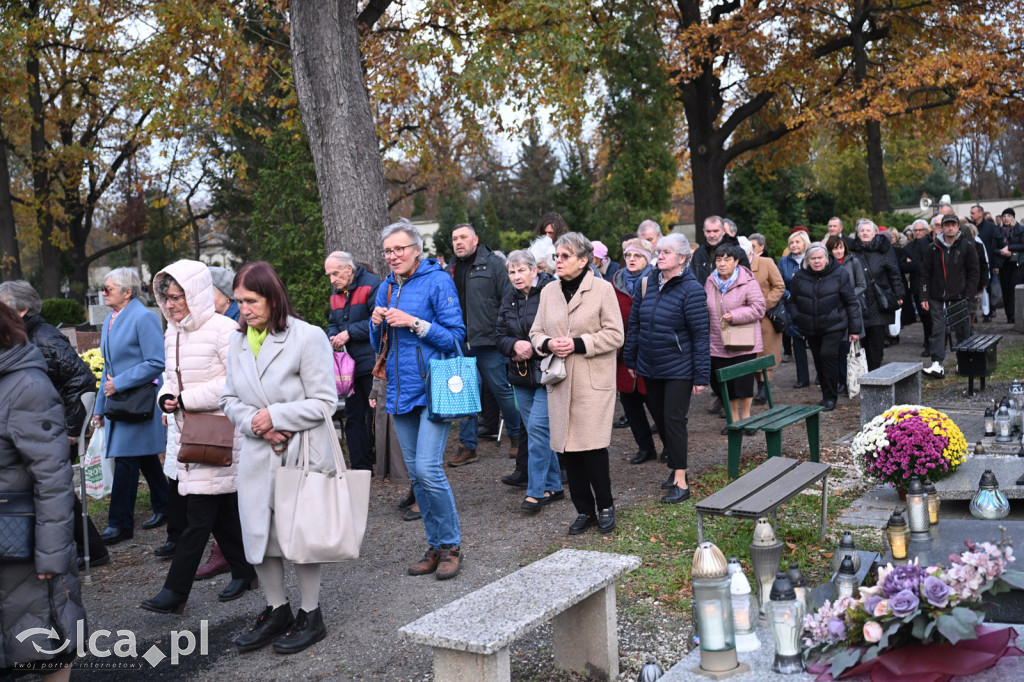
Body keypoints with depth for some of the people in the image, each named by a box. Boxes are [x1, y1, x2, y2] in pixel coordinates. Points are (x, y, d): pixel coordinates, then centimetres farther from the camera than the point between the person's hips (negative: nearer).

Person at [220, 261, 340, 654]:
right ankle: (276, 611, 29)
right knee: (258, 531, 10)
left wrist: (275, 416, -17)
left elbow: (324, 401, -12)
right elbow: (230, 399, 10)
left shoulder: (307, 337, -11)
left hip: (303, 452, -5)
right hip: (258, 454, 6)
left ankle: (311, 616, 21)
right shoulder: (238, 342, 7)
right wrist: (255, 425, -9)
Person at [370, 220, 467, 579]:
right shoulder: (386, 288, 13)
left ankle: (451, 545, 3)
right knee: (415, 474, 10)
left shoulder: (437, 281, -6)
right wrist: (377, 324, -3)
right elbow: (379, 346, 17)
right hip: (401, 390, 7)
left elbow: (455, 336, -11)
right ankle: (435, 546, 22)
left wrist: (414, 323, -18)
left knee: (428, 469, -14)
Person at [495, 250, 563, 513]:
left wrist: (534, 347, -18)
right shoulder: (508, 302, 11)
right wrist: (515, 345, -11)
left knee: (538, 427, -12)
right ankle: (552, 487, 23)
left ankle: (535, 491, -2)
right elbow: (500, 336, 10)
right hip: (521, 375, 7)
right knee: (536, 430, 12)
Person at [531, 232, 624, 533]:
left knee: (593, 446, -7)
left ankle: (605, 507, 14)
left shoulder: (602, 289, -3)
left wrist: (578, 344, -16)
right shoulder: (549, 292, 11)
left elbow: (615, 334, -6)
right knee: (567, 447, 6)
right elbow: (536, 332, 16)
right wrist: (548, 344, -7)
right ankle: (584, 510, 20)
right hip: (561, 381, 5)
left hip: (594, 381, -5)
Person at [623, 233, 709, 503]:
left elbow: (700, 335, -13)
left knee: (673, 419, -6)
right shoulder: (646, 284, 3)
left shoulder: (691, 289, -13)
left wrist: (701, 376, -15)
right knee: (659, 418, 13)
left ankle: (681, 482, 2)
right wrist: (630, 359, 10)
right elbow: (634, 324, 10)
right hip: (649, 369, 6)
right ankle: (675, 467, 30)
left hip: (678, 369, -6)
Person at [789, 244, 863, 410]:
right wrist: (797, 318, -2)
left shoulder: (840, 274, -6)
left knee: (828, 354, -18)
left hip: (834, 326, -4)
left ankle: (830, 397, -6)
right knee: (819, 359, 9)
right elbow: (793, 301, 16)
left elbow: (851, 302, -1)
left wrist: (854, 329, -2)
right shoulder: (799, 277, 2)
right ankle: (827, 394, 25)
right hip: (810, 328, 4)